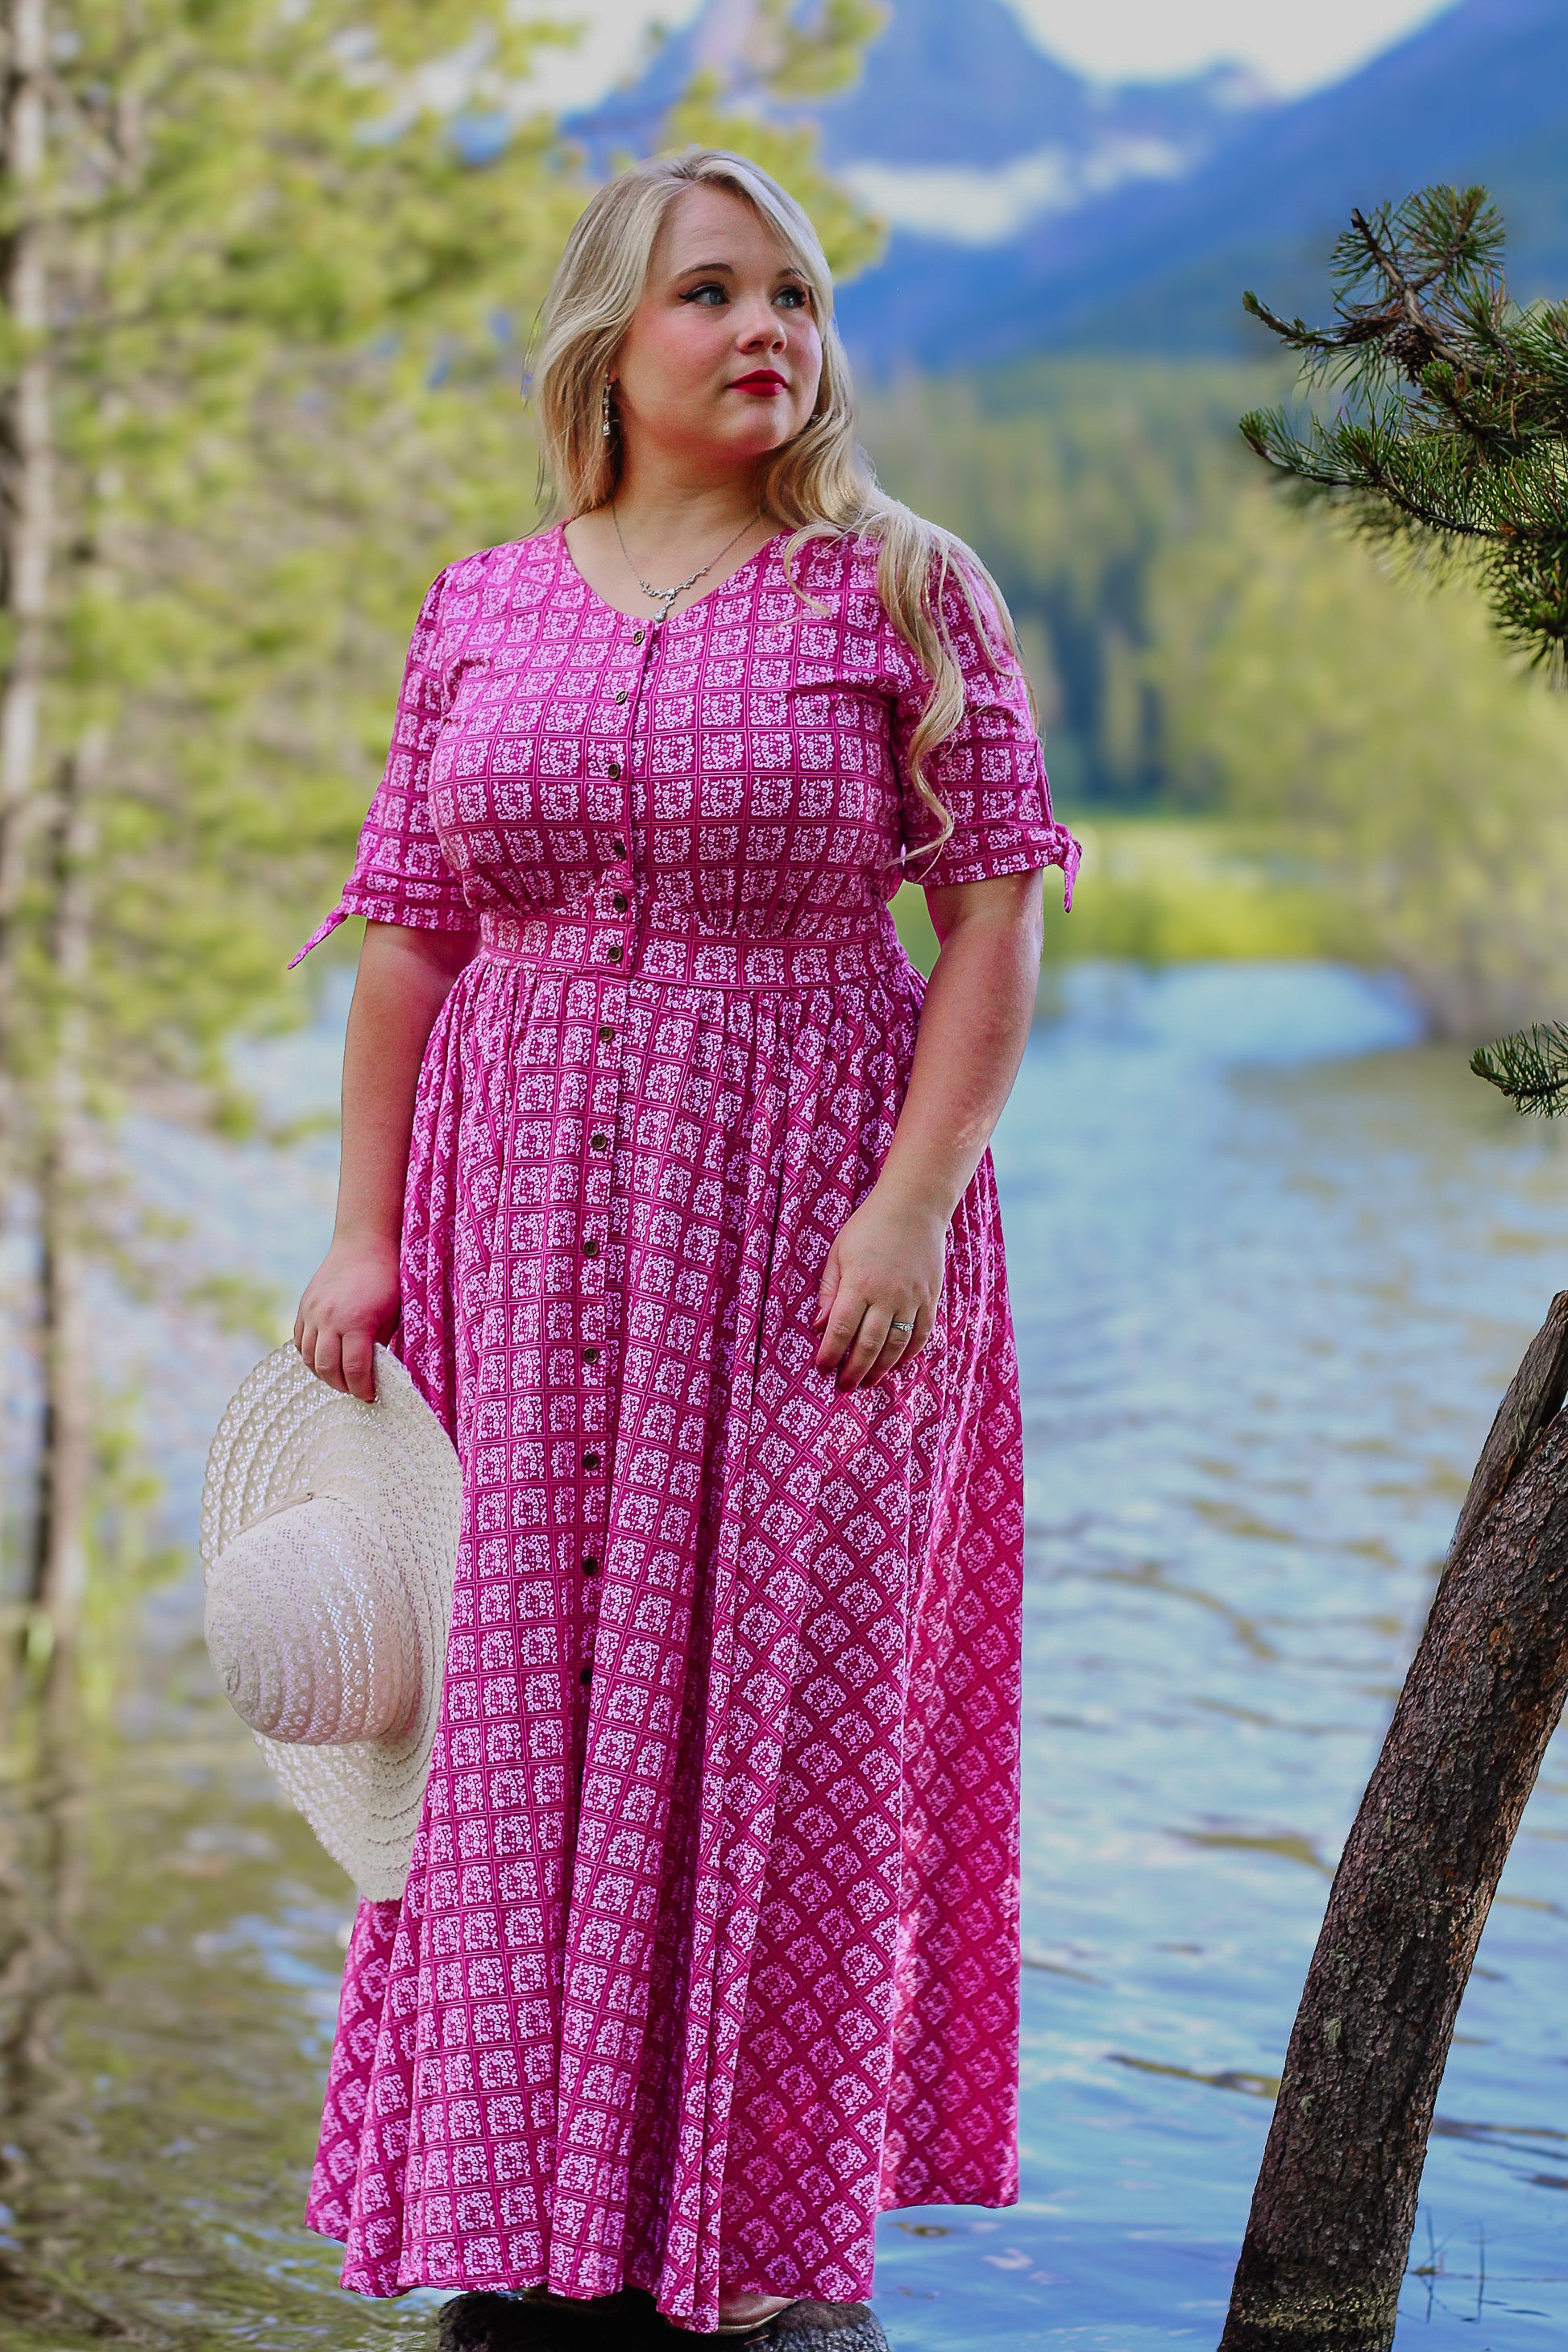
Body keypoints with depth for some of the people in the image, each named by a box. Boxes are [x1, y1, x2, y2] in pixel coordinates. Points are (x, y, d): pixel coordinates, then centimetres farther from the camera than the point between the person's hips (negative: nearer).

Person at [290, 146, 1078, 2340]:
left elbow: (997, 917, -5)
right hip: (529, 1229, 3)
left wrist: (914, 1205, -15)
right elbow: (409, 933, 10)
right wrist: (360, 1233, 4)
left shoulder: (902, 592, 0)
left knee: (785, 1697, 2)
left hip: (806, 1225, -3)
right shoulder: (484, 614, 8)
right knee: (525, 1698, 5)